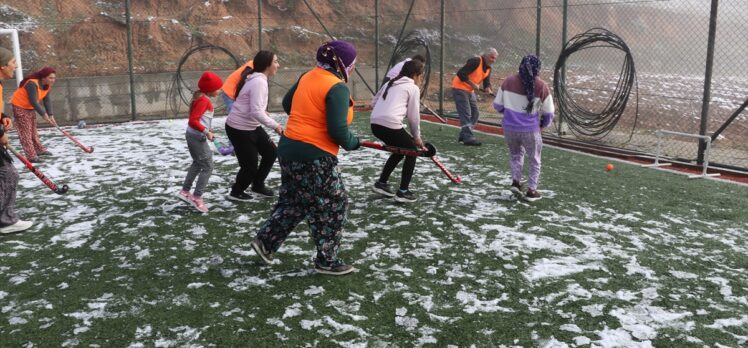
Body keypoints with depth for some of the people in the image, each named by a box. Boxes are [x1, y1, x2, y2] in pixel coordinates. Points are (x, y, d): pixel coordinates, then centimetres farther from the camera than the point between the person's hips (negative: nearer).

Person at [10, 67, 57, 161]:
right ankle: (31, 156, -8)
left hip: (30, 108, 9)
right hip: (20, 107, -9)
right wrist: (44, 114, -34)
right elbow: (33, 102, -34)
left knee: (33, 129, 19)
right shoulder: (32, 84, -32)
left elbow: (46, 101, -6)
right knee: (25, 131, -8)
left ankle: (39, 150, 31)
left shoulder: (47, 86, -5)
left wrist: (50, 115, -16)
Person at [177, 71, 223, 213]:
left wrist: (207, 129, 15)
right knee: (208, 167, -5)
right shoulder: (203, 100, -19)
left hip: (192, 135, 10)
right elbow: (193, 121, -26)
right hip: (197, 137, -10)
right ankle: (197, 197, -2)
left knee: (197, 164, 24)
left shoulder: (201, 98, 11)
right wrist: (206, 132, -24)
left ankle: (185, 191, 30)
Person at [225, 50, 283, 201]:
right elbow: (256, 112, -30)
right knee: (250, 166, 1)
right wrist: (275, 125, -23)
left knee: (271, 152, 13)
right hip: (239, 129, -10)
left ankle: (258, 185, 28)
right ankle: (236, 193, 26)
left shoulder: (256, 79, 7)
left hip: (251, 126, 10)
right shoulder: (259, 82, -24)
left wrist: (263, 112, 11)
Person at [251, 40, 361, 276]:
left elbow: (287, 104, 19)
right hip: (314, 157, -9)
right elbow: (337, 130, -23)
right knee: (332, 206, 6)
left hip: (290, 148, 9)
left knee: (293, 201, 23)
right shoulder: (337, 88, -17)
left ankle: (266, 241, 26)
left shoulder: (308, 77, 8)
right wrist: (352, 143, -4)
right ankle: (327, 261, 16)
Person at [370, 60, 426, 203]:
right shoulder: (413, 88, 5)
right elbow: (414, 115, 5)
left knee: (400, 151, 28)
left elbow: (374, 102, 23)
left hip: (375, 124, 7)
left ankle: (381, 183, 29)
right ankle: (403, 192, 11)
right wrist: (417, 136, 15)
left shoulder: (389, 83, 24)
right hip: (391, 125, -7)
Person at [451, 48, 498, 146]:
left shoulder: (488, 68, 8)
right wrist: (472, 84, -25)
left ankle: (463, 135, 19)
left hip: (470, 91, 9)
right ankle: (468, 138, -11)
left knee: (475, 113, 10)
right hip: (460, 88, -9)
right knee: (466, 114, -12)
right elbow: (461, 74, -26)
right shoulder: (476, 61, -19)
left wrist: (488, 89, -19)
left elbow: (487, 82, 4)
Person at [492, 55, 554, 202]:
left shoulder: (508, 81, -2)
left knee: (516, 154, 28)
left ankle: (515, 181, 16)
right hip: (530, 130, -2)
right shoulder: (541, 86, -7)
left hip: (509, 128, 2)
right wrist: (543, 124, 20)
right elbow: (548, 113, -1)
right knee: (534, 161, 18)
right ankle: (531, 191, 19)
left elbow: (497, 105, 4)